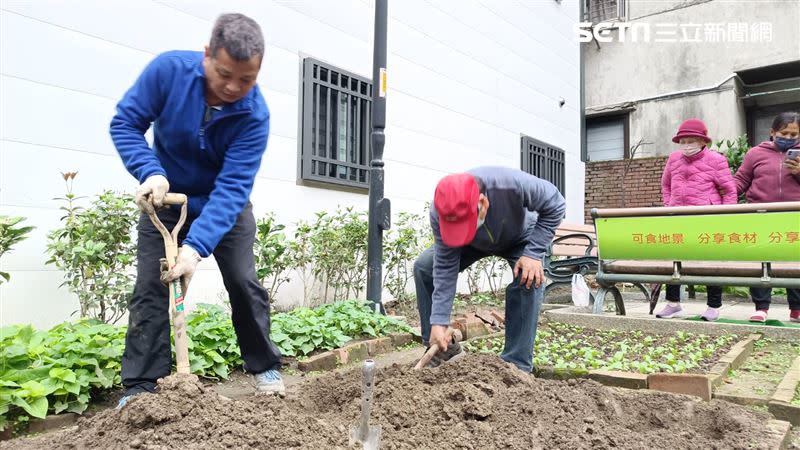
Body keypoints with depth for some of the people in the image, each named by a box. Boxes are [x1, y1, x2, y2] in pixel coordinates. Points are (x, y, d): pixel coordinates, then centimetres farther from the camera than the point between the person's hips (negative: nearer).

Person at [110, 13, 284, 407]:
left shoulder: (255, 115, -29)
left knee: (244, 283, -2)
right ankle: (140, 387, 4)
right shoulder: (168, 69, -25)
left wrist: (196, 246, -44)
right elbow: (125, 123, -15)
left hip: (224, 205, -1)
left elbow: (231, 187, -34)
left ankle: (265, 367, 15)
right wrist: (151, 172, -33)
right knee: (150, 288, -4)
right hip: (165, 199, 1)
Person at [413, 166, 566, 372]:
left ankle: (516, 365, -18)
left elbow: (555, 205, -26)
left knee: (529, 278, -32)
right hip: (476, 244, 2)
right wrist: (438, 321, -32)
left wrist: (533, 253, -33)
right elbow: (445, 267, -29)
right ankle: (443, 348, -3)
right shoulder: (440, 213, -35)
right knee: (423, 267, -15)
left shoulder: (513, 184, -43)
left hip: (519, 238, -2)